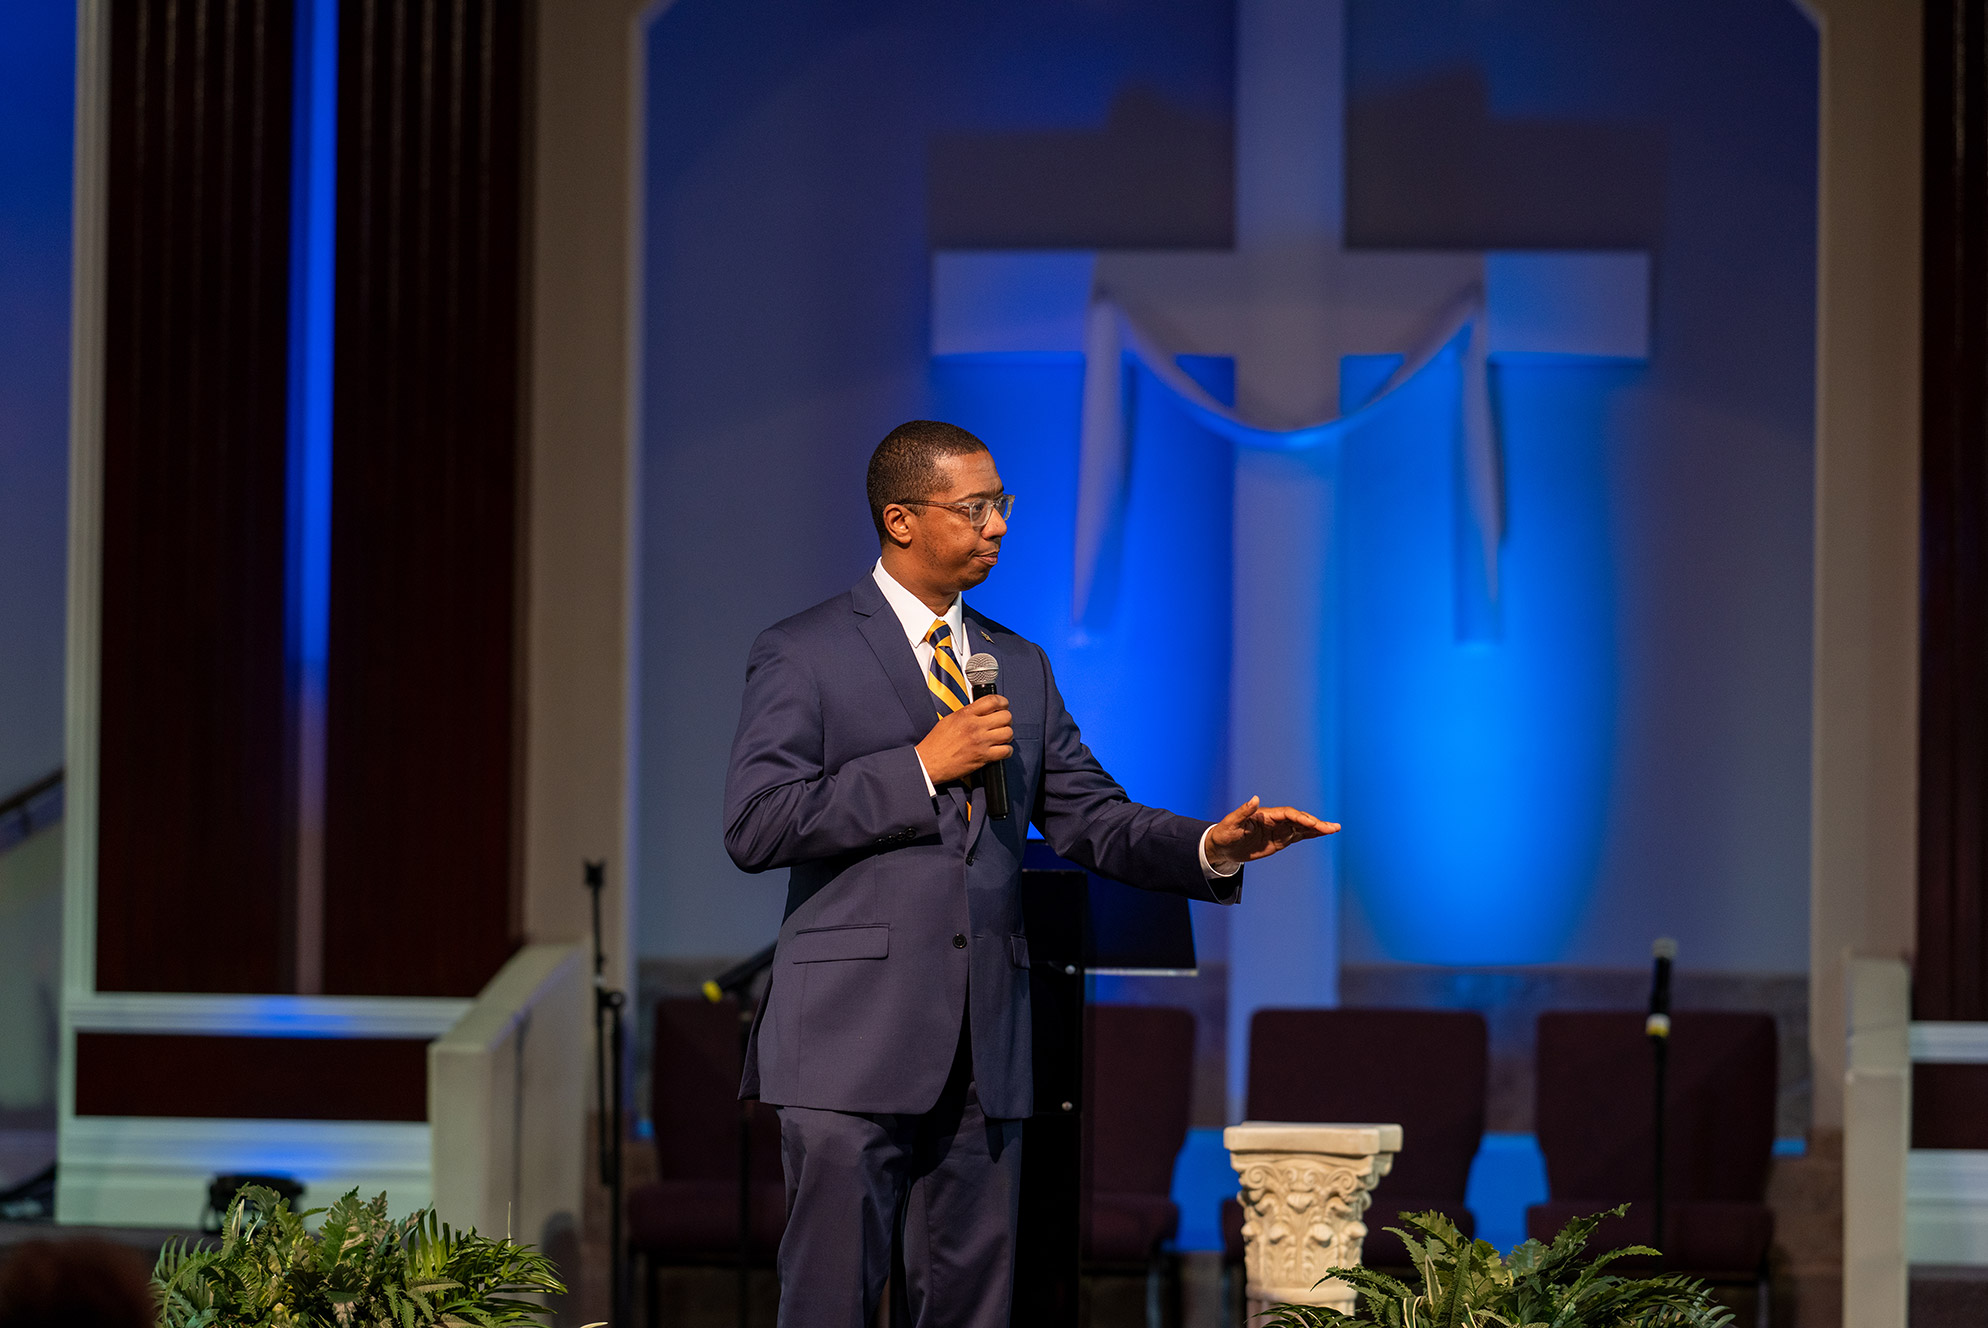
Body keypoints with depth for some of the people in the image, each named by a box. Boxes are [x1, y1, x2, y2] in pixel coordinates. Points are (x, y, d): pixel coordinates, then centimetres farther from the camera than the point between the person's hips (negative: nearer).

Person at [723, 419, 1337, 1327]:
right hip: (855, 1041, -6)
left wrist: (1212, 847, -5)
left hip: (985, 1047, 6)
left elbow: (1093, 822, 13)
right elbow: (754, 826, -10)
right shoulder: (802, 655, -1)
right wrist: (922, 766, -13)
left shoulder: (1020, 668, 17)